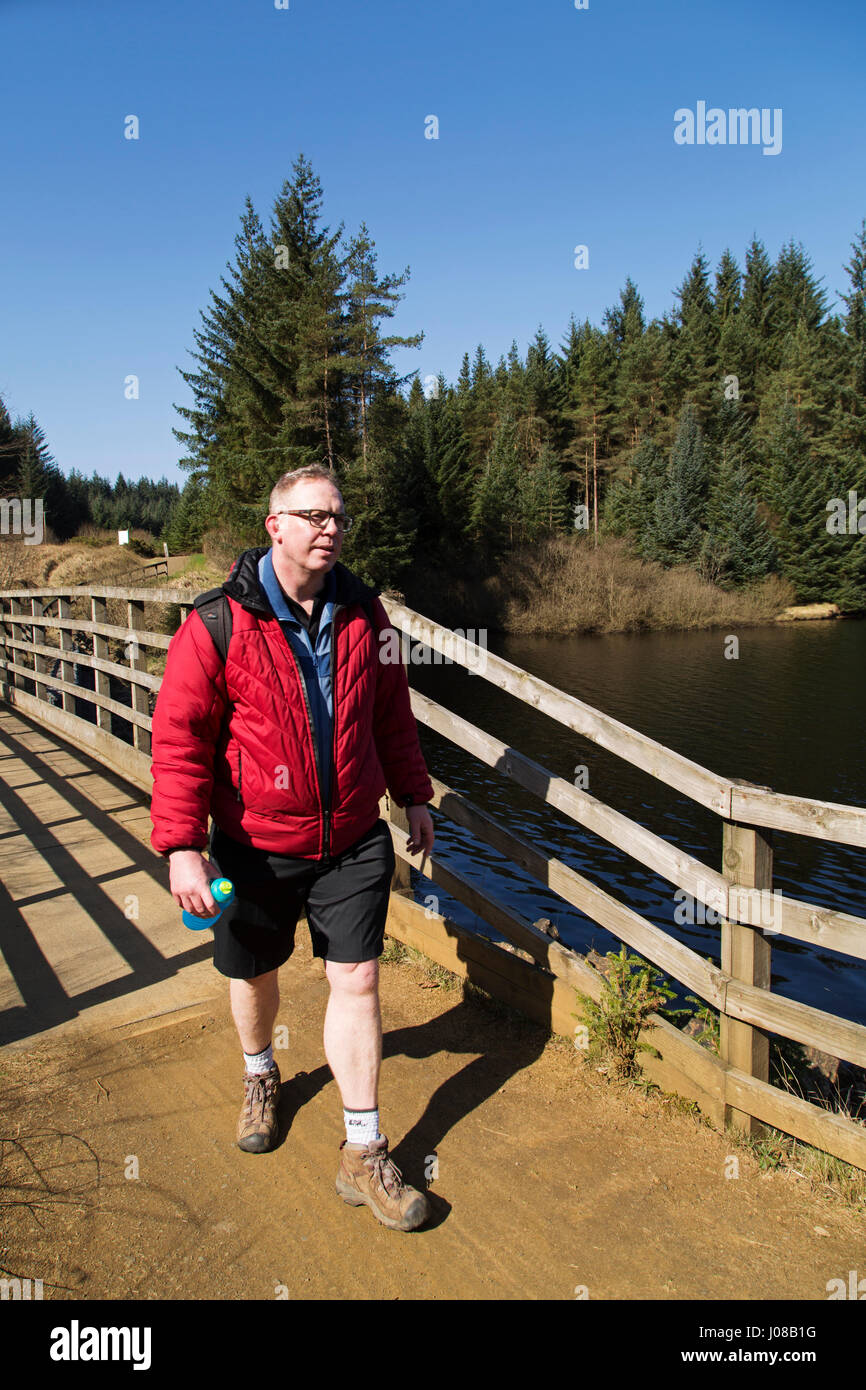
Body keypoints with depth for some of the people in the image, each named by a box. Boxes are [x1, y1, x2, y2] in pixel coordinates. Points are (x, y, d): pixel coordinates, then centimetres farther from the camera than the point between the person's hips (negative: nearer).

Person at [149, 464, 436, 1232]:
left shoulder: (364, 613, -1)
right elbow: (178, 738, -13)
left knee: (357, 981, 2)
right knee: (254, 973, 19)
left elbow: (393, 715, 11)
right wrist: (182, 844, -18)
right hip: (256, 846, -1)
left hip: (354, 842, 2)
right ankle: (261, 1077, 52)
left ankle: (364, 1155, 17)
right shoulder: (218, 624, -14)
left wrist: (414, 796, 14)